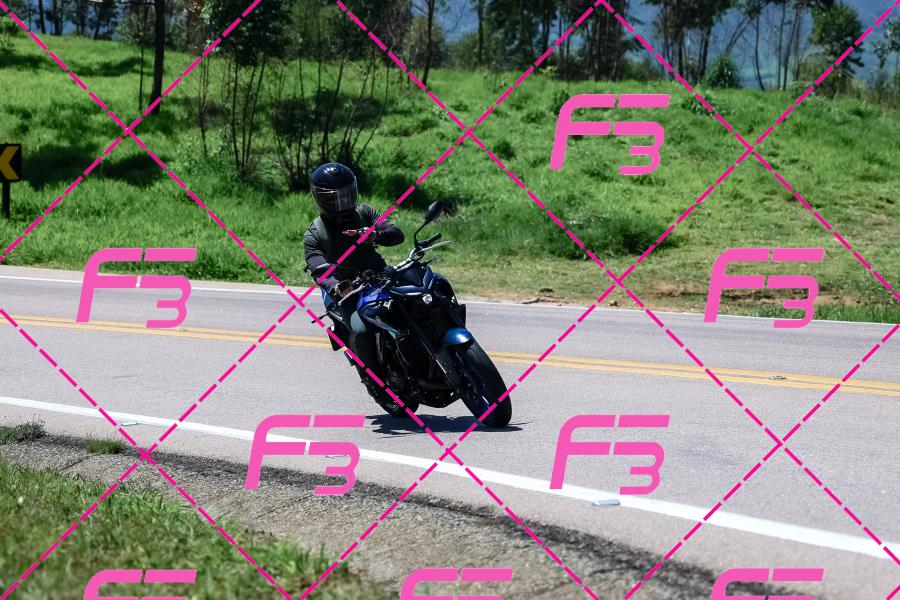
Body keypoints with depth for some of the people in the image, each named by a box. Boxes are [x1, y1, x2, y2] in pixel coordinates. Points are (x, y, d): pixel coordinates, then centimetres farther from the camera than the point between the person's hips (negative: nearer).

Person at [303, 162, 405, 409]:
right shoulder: (313, 235, 0)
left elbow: (397, 234, -2)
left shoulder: (364, 213, 8)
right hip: (346, 292, -3)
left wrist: (374, 234, -24)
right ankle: (375, 381, -12)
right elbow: (319, 270, -14)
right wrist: (335, 287, -36)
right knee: (361, 329, -32)